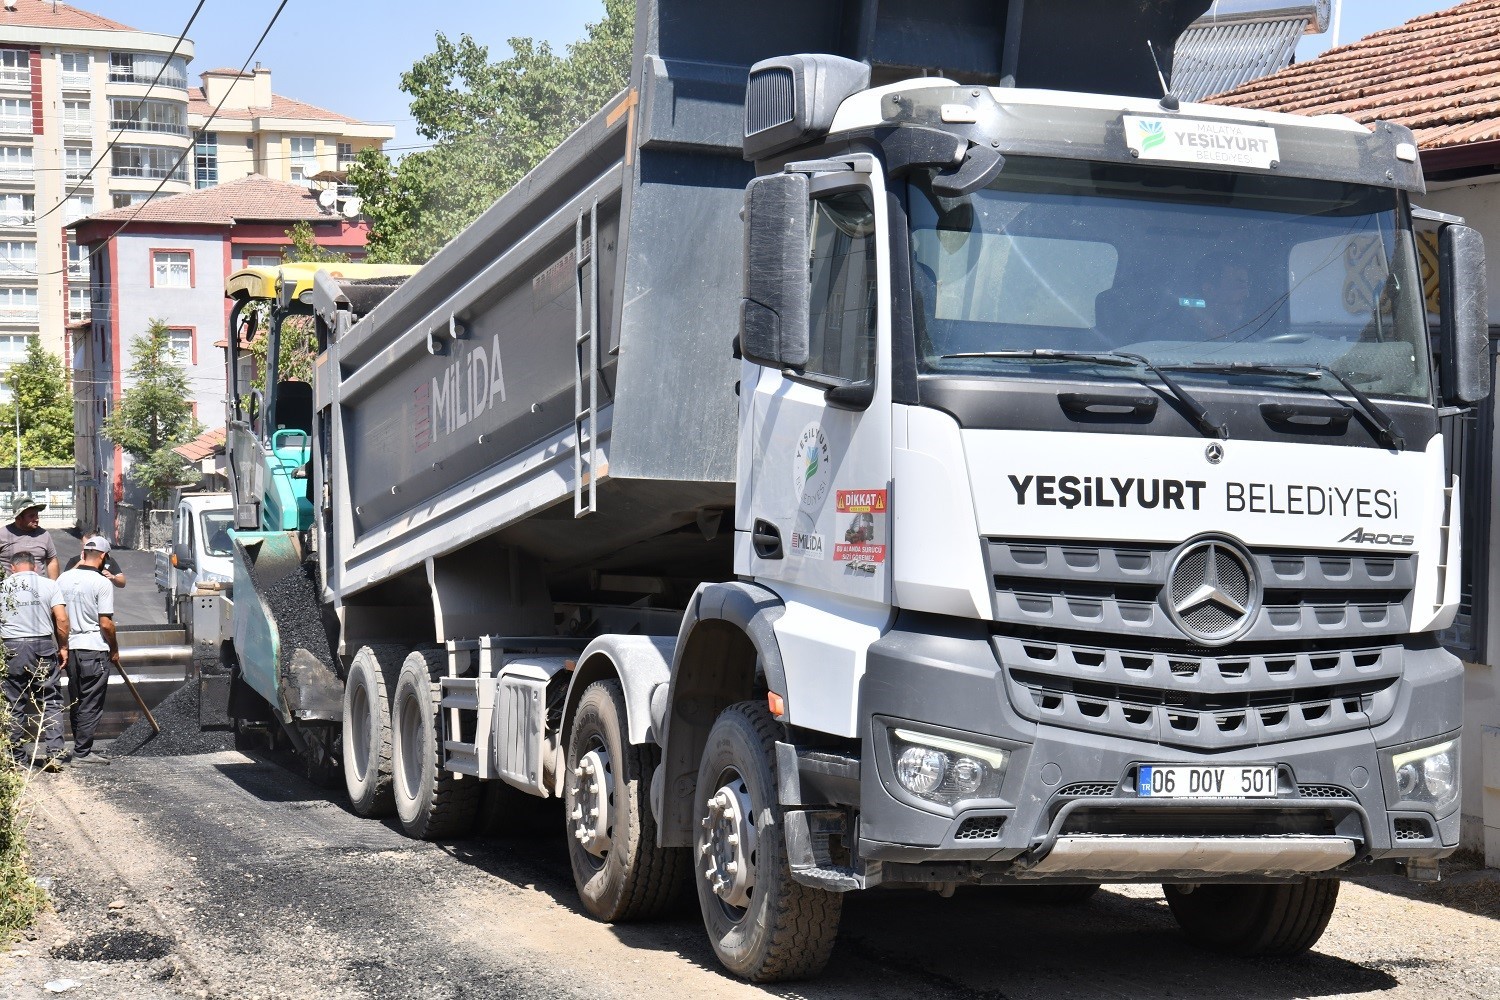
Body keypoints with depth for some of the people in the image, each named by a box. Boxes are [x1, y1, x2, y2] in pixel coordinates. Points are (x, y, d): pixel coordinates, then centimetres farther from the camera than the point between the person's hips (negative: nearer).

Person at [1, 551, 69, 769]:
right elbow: (61, 619, -5)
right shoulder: (49, 585, 2)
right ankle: (54, 753, -7)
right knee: (50, 702, 3)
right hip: (42, 645, -1)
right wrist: (63, 647, 5)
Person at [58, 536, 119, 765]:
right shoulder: (102, 583, -13)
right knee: (91, 704, 0)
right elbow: (106, 623, -13)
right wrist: (114, 649, -1)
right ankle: (82, 752, -1)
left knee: (76, 702, 15)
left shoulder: (64, 578, 4)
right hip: (94, 650, -6)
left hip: (70, 648, 6)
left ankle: (81, 748, 22)